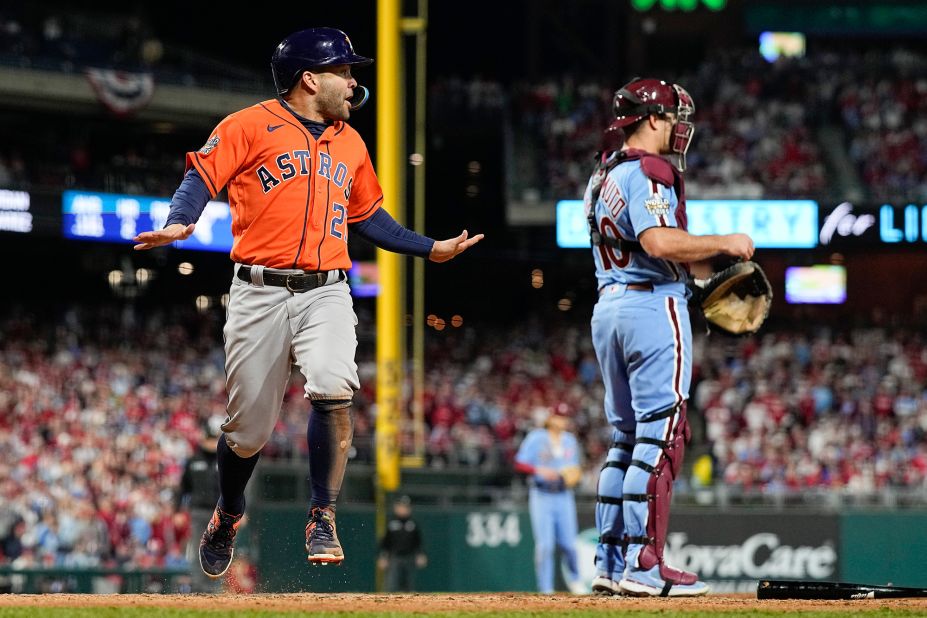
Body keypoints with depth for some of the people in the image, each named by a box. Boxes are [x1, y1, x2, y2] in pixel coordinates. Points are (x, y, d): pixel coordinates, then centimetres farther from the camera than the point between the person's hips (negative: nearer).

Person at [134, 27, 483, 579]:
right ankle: (228, 515, 33)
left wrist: (429, 248, 26)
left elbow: (367, 216, 30)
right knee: (249, 429, 3)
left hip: (327, 292, 3)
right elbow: (203, 177, -7)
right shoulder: (252, 126, 1)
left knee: (333, 391, -25)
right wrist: (179, 223, -25)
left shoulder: (350, 144, 18)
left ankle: (323, 520, -13)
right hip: (261, 293, -3)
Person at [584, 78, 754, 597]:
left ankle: (610, 564, 12)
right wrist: (724, 243, -14)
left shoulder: (603, 176, 17)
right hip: (654, 306, -10)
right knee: (661, 436, -9)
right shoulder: (648, 172, -12)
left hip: (608, 306, 10)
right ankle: (643, 566, -13)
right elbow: (660, 243, -25)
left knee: (627, 435, 13)